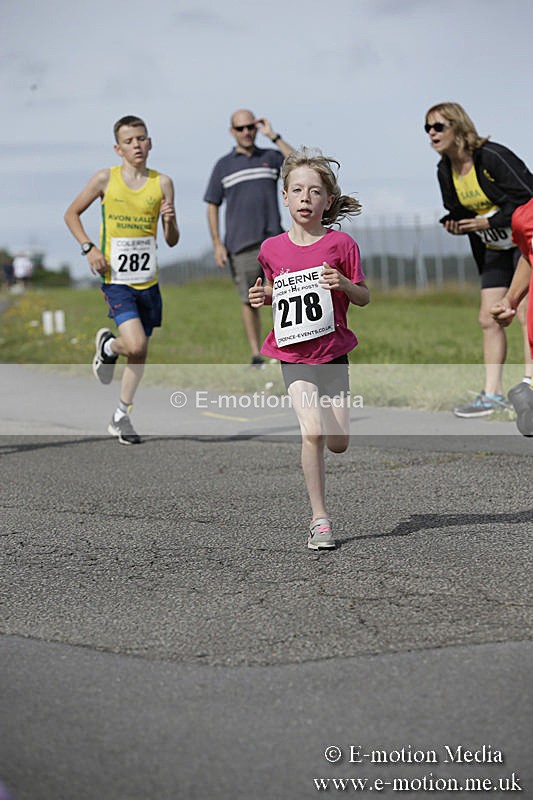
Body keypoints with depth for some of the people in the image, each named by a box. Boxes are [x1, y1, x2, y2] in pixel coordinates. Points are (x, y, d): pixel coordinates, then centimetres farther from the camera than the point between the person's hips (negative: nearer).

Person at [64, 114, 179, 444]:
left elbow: (172, 241, 5)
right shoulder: (106, 179, -3)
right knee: (136, 344, -20)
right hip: (117, 279, -3)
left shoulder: (162, 183, 1)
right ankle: (108, 346, 15)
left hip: (148, 280, 3)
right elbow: (72, 213, 9)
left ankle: (121, 416, 25)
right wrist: (89, 248, -4)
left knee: (140, 353, 10)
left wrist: (170, 221, -17)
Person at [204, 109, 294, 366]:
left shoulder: (270, 157, 12)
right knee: (249, 301, 1)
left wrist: (274, 136, -8)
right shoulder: (223, 165, 10)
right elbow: (212, 205, 10)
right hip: (241, 245, 0)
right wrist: (217, 243, 0)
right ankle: (256, 356, 8)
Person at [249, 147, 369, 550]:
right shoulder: (273, 249, 1)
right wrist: (263, 296, -3)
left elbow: (364, 297, 1)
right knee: (313, 431, -17)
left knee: (338, 443, 1)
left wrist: (344, 283, -18)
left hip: (332, 353, 0)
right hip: (293, 355, 0)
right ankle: (320, 520, -8)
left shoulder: (341, 244, -5)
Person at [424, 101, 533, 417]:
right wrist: (456, 224, -9)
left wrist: (489, 222, -25)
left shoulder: (492, 157, -22)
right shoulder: (445, 171, 1)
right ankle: (493, 394, 6)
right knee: (489, 318, 3)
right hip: (495, 248, 8)